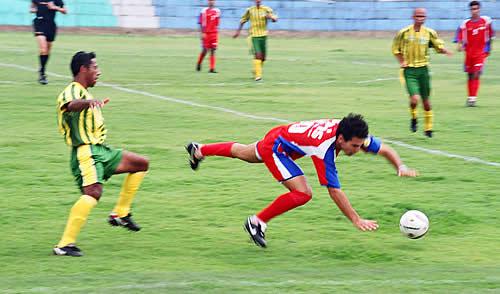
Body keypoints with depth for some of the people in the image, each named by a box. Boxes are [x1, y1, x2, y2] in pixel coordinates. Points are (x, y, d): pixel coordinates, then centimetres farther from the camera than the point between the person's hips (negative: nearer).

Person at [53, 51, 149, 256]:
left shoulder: (84, 93, 22)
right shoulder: (73, 91, -12)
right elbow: (70, 105, -38)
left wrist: (96, 105, 57)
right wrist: (88, 102, -57)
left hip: (100, 150, 11)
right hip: (85, 153, -11)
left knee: (141, 163, 15)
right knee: (93, 192, -30)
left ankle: (120, 214, 15)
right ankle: (65, 245, -33)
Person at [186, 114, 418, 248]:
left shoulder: (352, 134, -24)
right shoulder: (325, 148, -42)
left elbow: (385, 149, -11)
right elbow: (334, 191, -39)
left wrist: (400, 167, -30)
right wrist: (356, 220, -40)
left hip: (284, 135, 8)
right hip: (276, 145, -8)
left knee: (245, 154, 32)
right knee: (303, 193, -22)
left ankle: (199, 151, 57)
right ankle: (257, 223, -4)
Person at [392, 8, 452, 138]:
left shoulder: (430, 33, 1)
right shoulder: (404, 32, -5)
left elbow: (438, 45, 11)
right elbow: (396, 49, 8)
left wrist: (444, 50, -11)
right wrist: (401, 62, -4)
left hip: (423, 69, 2)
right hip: (409, 70, -2)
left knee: (426, 100, 7)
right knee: (415, 98, -19)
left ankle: (428, 128, 22)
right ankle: (414, 118, 12)